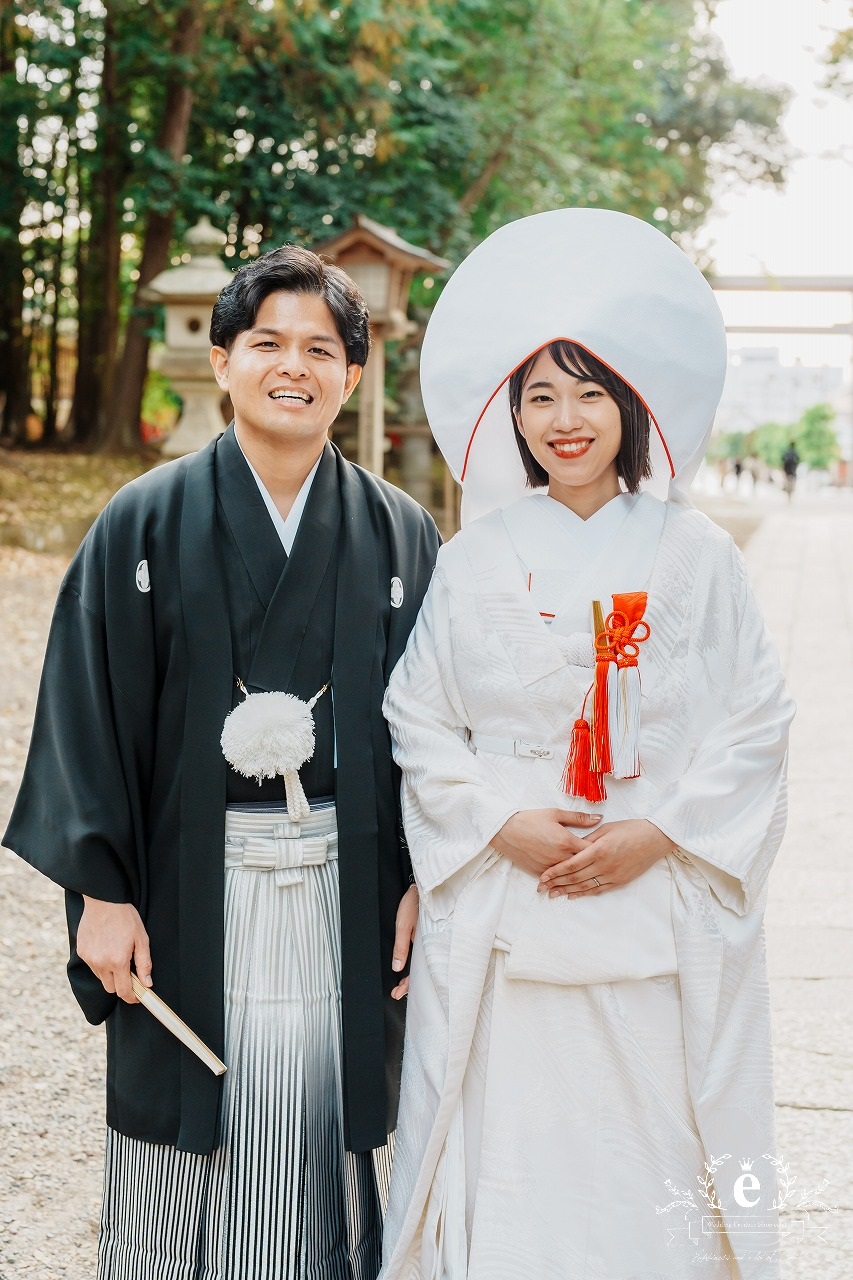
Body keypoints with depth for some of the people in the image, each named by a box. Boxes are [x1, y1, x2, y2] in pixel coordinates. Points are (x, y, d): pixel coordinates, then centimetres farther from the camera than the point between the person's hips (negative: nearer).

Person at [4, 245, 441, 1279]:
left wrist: (423, 882, -1)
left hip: (345, 894, 1)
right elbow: (90, 711, -2)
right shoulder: (145, 524, 0)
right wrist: (102, 890, -6)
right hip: (189, 892, -1)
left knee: (323, 1149, 7)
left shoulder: (400, 535, 4)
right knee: (188, 1164, 8)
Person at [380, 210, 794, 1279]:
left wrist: (657, 834, -10)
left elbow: (754, 721, 1)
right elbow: (417, 718, 4)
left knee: (649, 1148, 5)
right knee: (507, 1145, 4)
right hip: (501, 920, 1)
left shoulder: (694, 557, 1)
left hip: (661, 916, 0)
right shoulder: (478, 557, 3)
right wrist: (502, 823, -10)